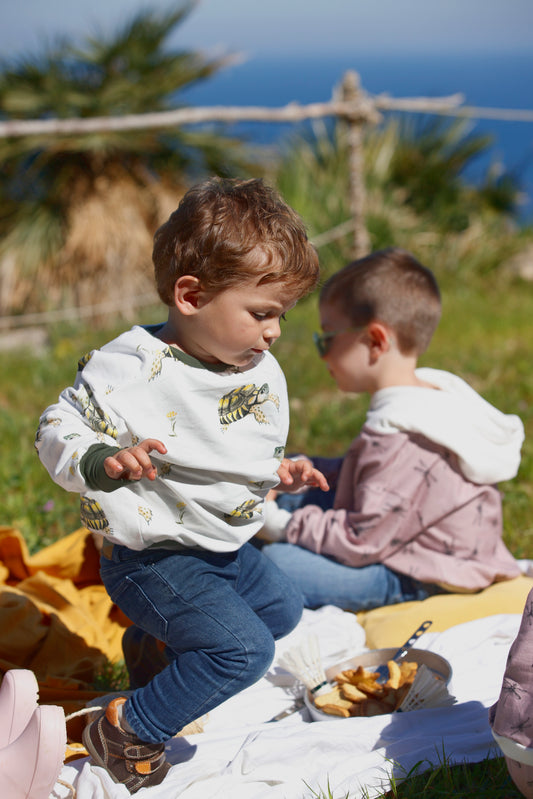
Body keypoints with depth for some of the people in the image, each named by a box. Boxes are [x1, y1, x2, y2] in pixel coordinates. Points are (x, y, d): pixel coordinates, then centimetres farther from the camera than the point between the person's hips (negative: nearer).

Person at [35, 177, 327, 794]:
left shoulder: (262, 372, 1)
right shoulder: (129, 369, -25)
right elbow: (58, 430, -21)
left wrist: (281, 472, 1)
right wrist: (106, 460, -38)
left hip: (228, 546, 9)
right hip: (153, 556, -9)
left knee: (283, 610, 25)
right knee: (243, 649, -20)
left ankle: (159, 646, 41)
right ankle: (126, 730, -1)